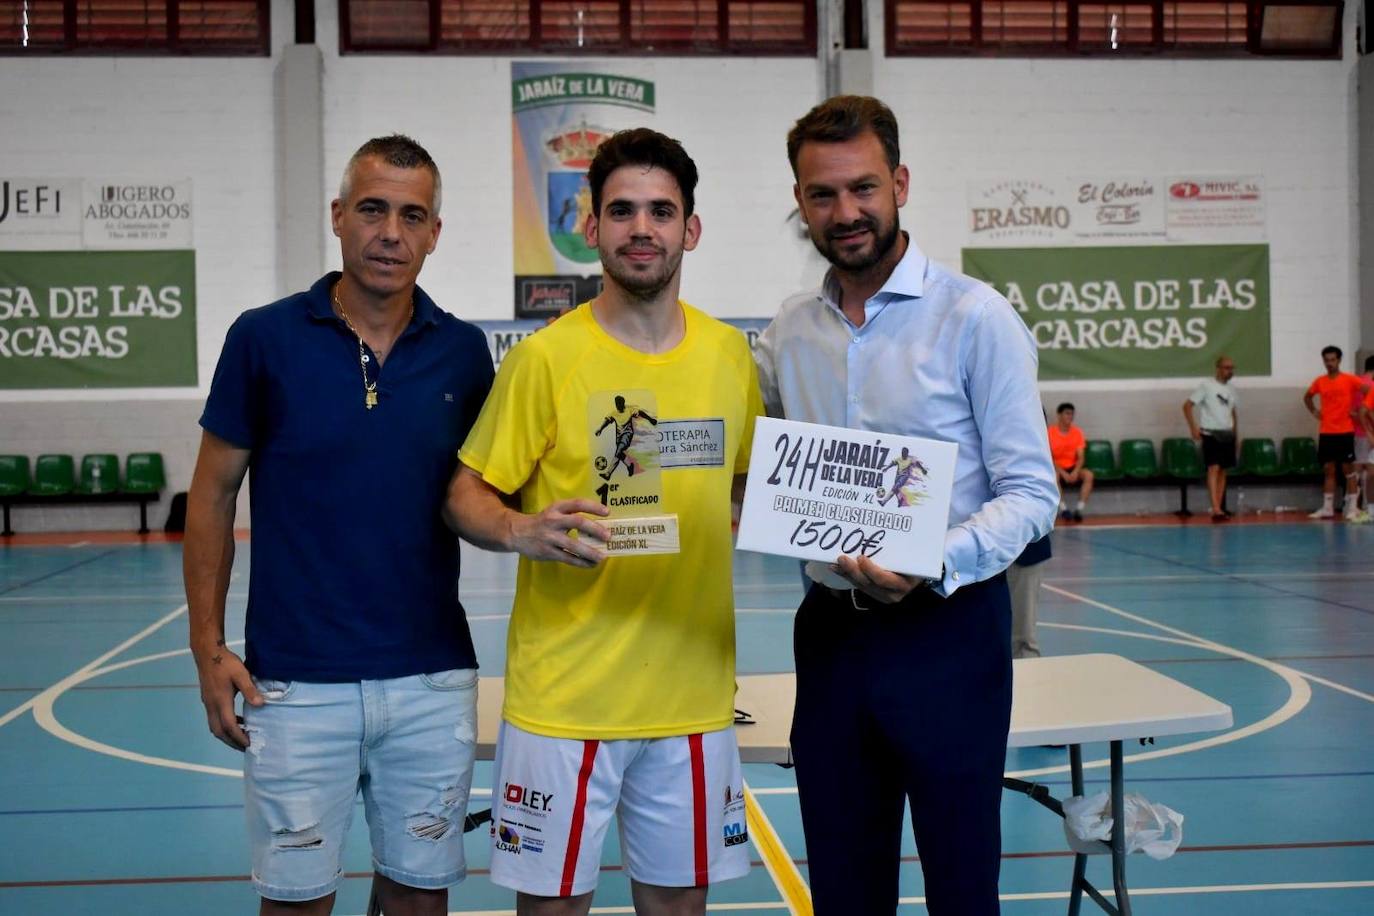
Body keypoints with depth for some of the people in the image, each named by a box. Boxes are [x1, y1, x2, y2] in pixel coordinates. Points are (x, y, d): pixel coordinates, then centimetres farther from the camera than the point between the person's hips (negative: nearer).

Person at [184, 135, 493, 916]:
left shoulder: (463, 352, 2)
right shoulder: (264, 338, -4)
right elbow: (214, 494, 2)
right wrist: (208, 646, -3)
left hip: (433, 679, 2)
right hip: (295, 682, -2)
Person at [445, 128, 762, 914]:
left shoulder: (730, 352, 4)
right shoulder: (547, 356, -8)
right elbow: (467, 495, -5)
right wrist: (522, 532, -25)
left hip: (694, 693, 4)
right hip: (564, 695, -3)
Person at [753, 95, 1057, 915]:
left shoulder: (973, 317, -9)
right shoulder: (788, 334, 7)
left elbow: (1031, 492, -11)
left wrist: (937, 562, -27)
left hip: (948, 629, -4)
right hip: (832, 632, 5)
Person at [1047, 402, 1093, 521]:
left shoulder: (1078, 432, 1)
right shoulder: (1050, 432, -9)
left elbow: (1081, 457, -3)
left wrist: (1075, 472, -23)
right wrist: (1063, 473, -24)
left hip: (1072, 469, 3)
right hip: (1056, 469, -3)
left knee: (1088, 475, -27)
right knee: (1054, 476, -38)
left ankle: (1079, 509, -31)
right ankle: (1063, 508, -34)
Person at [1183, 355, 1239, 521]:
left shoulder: (1231, 389, 11)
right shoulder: (1206, 386, -8)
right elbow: (1187, 405, -9)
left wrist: (1234, 432, 18)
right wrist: (1194, 427, -16)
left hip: (1227, 435, 7)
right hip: (1211, 434, -6)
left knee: (1223, 471, 7)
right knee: (1214, 469, -15)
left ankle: (1220, 508, 11)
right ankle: (1216, 510, -23)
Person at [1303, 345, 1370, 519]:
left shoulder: (1349, 379, -4)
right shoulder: (1319, 381, 8)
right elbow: (1307, 397, 24)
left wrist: (1356, 409, -9)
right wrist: (1314, 411, 10)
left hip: (1345, 431, -4)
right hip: (1325, 432, 4)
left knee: (1348, 469, -1)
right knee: (1328, 470, 6)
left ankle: (1353, 507, 4)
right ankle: (1327, 508, 9)